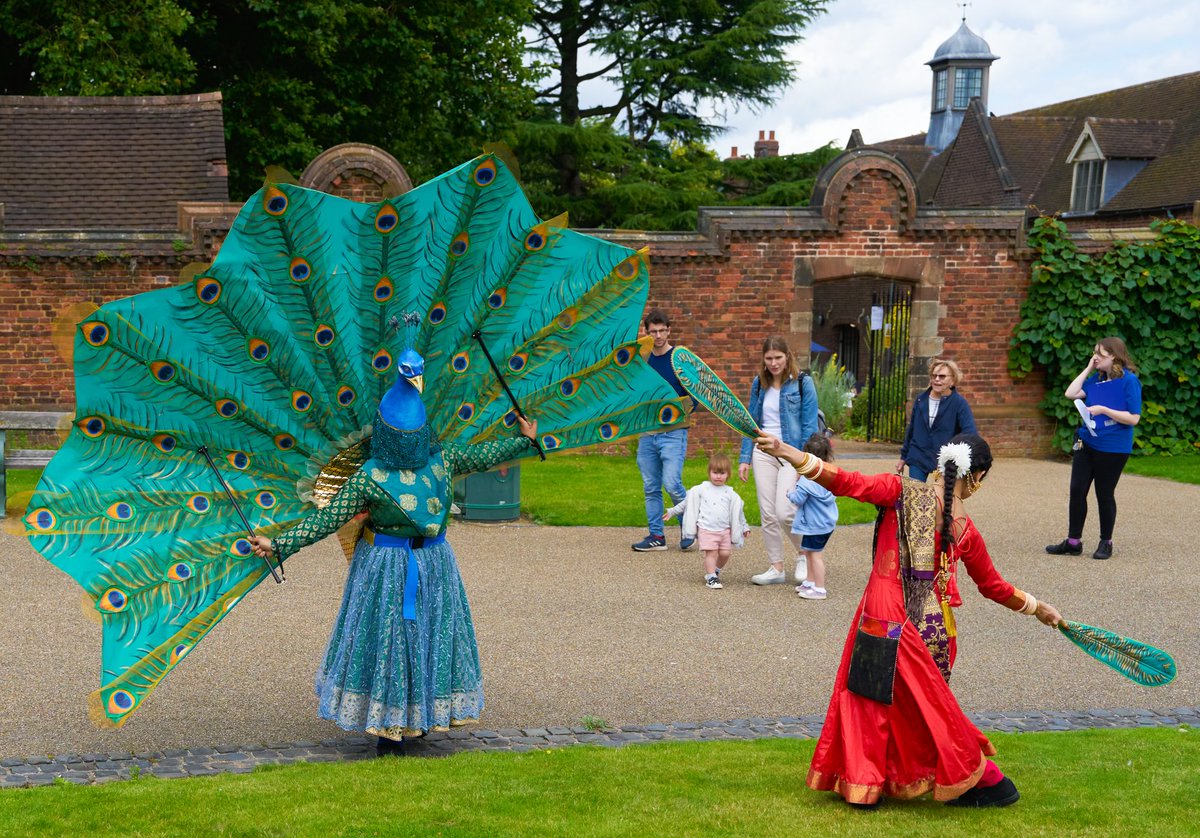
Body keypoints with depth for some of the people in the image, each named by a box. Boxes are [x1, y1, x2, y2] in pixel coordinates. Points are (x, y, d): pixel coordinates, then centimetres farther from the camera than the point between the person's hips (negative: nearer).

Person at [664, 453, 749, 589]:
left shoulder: (730, 494, 9)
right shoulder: (701, 490, 4)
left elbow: (737, 512, 18)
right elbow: (687, 502, 14)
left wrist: (744, 528, 19)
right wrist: (672, 512, 18)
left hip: (725, 530, 3)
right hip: (707, 529, -3)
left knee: (725, 553, 0)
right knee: (711, 553, -11)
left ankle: (715, 570, 23)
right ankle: (711, 578, -5)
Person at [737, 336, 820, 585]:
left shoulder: (802, 382, -4)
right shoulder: (759, 383, 9)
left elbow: (809, 425, -5)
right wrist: (745, 458, 9)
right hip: (763, 452, 5)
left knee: (784, 512, -13)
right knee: (767, 514, 4)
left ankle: (804, 554, 14)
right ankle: (776, 568, 15)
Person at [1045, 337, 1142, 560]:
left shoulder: (1129, 381, -12)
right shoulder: (1096, 378, 7)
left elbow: (1134, 418, -16)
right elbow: (1071, 393, -2)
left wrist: (1103, 410, -23)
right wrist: (1088, 368, -1)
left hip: (1112, 448, -6)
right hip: (1086, 443, 6)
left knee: (1105, 494, 5)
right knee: (1077, 491, 5)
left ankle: (1106, 542, 22)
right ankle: (1073, 542, 14)